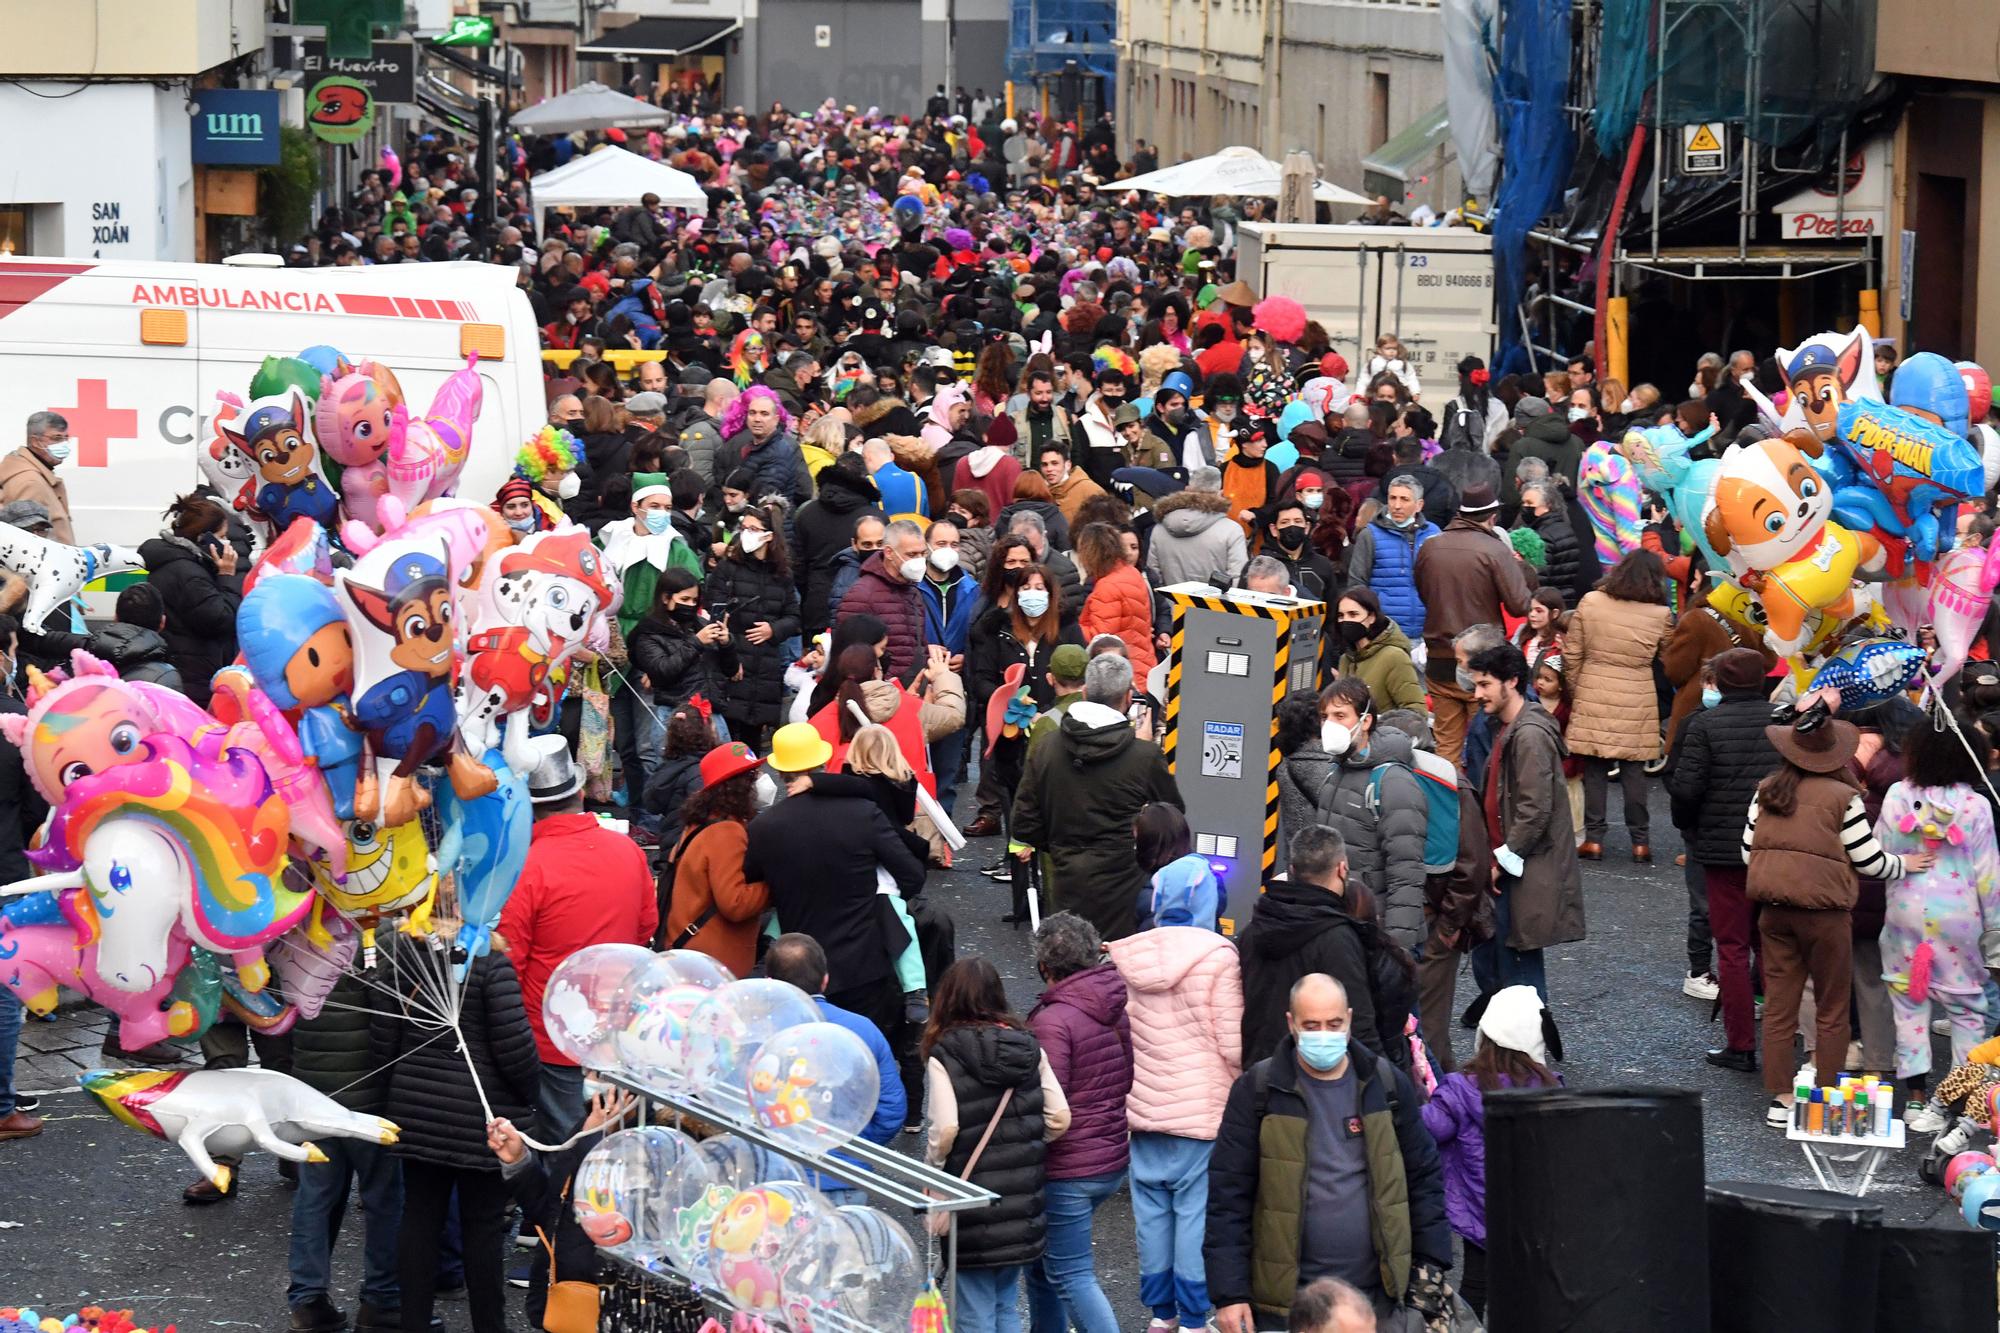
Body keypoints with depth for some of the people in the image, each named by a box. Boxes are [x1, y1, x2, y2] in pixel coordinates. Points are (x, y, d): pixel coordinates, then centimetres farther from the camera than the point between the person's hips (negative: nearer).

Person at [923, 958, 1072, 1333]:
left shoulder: (944, 1056, -11)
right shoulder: (1028, 1047, 3)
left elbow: (945, 1131, -19)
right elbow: (1059, 1118, -1)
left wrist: (931, 1174, -2)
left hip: (974, 1210, -5)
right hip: (1023, 1205, 5)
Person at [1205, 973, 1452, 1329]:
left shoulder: (1388, 1085, 5)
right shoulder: (1256, 1090, -3)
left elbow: (1424, 1177, 12)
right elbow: (1228, 1195, -4)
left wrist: (1430, 1266, 5)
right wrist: (1229, 1293, -9)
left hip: (1377, 1295, 2)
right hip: (1287, 1296, -2)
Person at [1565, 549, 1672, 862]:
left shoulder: (1590, 603, -3)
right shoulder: (1660, 614, -6)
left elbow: (1571, 654, 1)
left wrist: (1574, 692, 11)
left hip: (1592, 697, 1)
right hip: (1637, 701, -1)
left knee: (1594, 769, 7)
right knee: (1634, 771, 7)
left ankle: (1593, 838, 9)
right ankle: (1640, 840, 10)